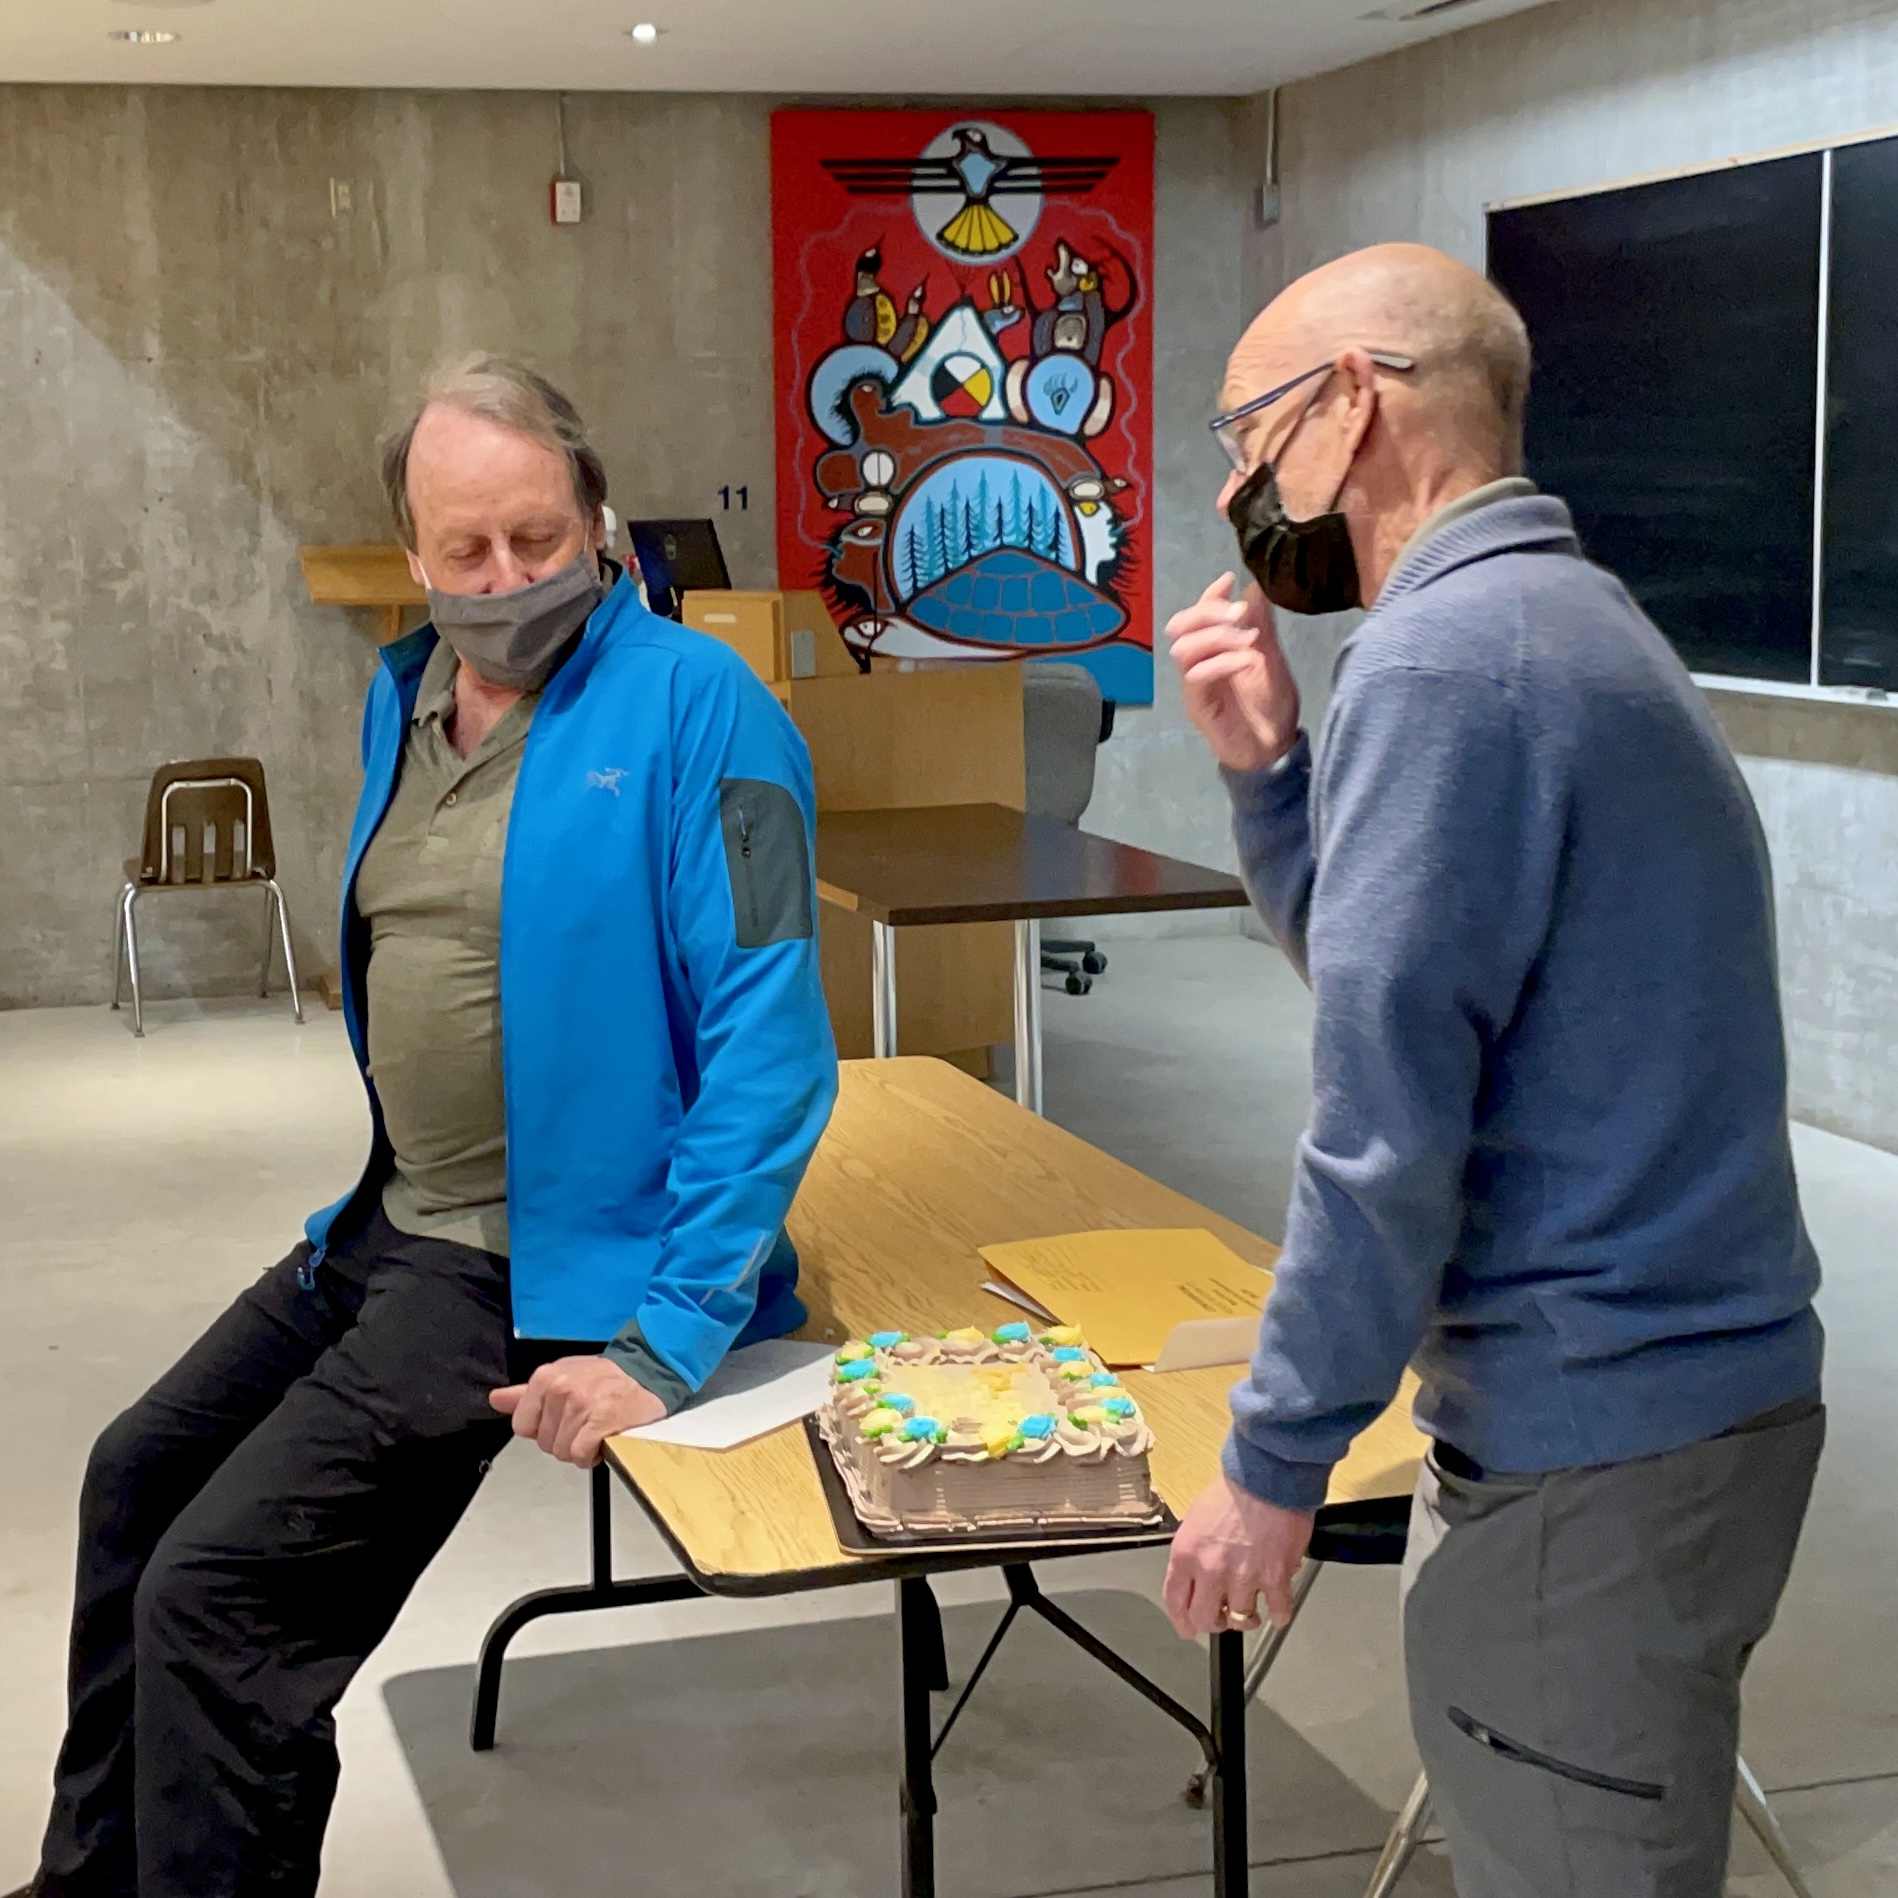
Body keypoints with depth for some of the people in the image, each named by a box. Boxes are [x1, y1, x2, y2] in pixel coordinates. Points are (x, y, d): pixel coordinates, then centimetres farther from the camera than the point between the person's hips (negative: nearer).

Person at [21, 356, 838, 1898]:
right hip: (389, 1231, 9)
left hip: (543, 1268, -9)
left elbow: (768, 1042, -22)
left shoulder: (694, 707, -17)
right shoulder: (405, 699, 8)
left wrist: (669, 1340, -26)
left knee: (211, 1597, -16)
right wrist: (376, 1197, 13)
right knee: (136, 1477, 21)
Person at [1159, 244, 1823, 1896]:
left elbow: (1384, 1124, -21)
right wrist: (1267, 763, 6)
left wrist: (1275, 1462, -13)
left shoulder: (1445, 660, -18)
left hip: (1592, 1449, -10)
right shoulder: (1561, 618, 13)